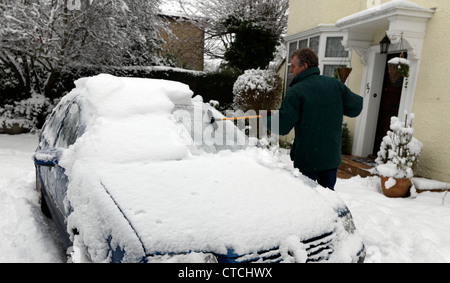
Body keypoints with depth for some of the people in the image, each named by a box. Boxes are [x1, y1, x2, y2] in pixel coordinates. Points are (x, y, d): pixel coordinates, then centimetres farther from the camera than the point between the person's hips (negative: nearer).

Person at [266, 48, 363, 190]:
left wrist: (267, 118, 1)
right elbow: (355, 108, 5)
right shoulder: (336, 85, -1)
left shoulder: (296, 92, -17)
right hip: (332, 156, 5)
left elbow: (282, 127, -19)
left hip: (306, 159, -5)